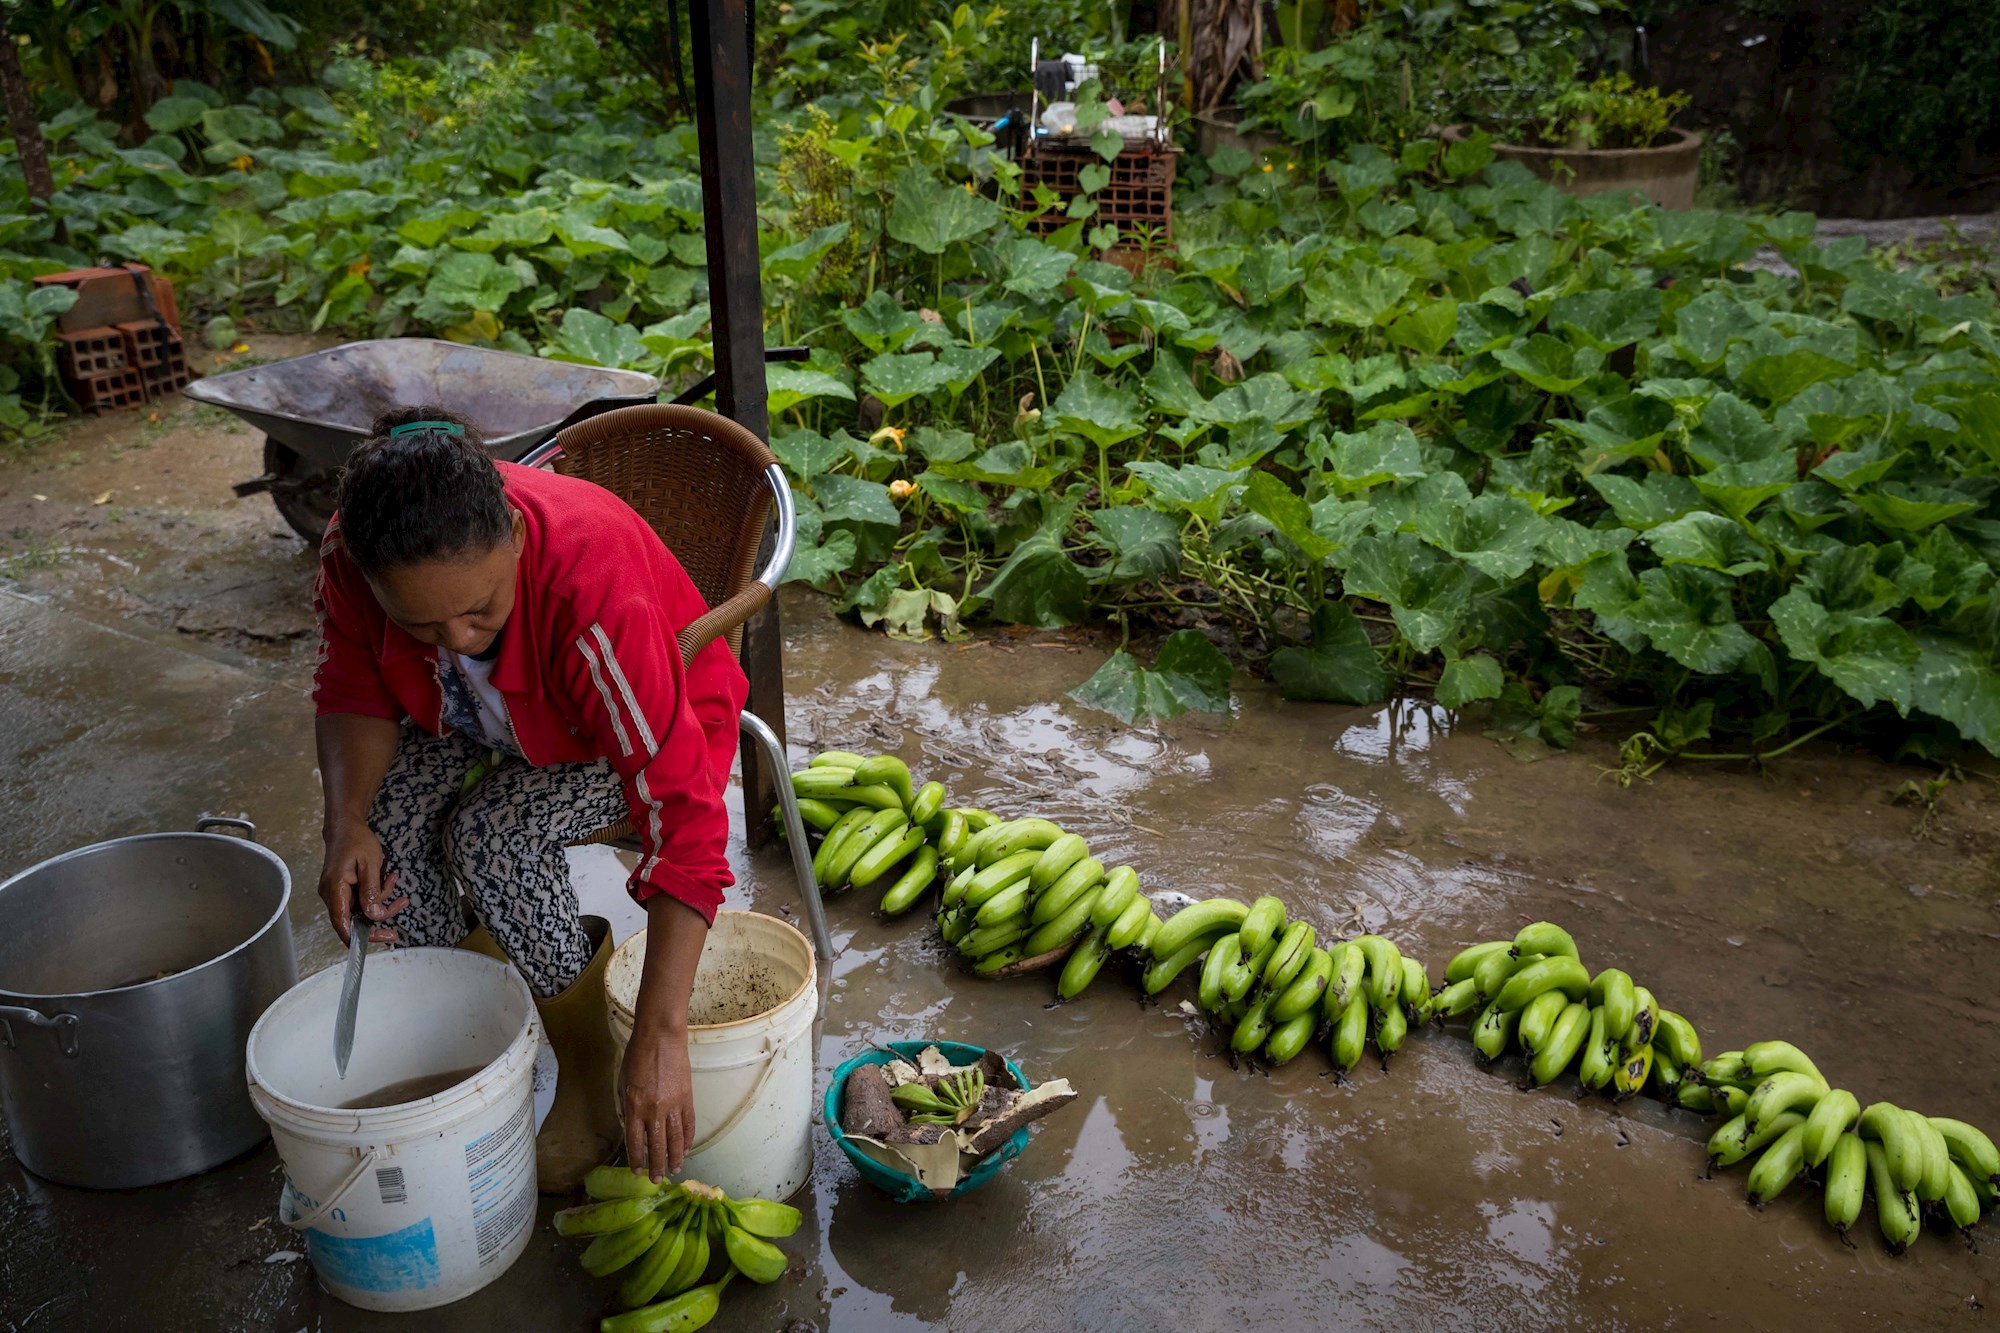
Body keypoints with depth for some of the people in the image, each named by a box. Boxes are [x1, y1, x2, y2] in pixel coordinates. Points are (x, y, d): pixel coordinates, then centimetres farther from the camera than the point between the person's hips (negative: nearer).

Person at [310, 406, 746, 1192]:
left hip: (657, 722, -4)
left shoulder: (594, 583, -42)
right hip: (481, 716, 5)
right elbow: (353, 687, -7)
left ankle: (589, 1079, -7)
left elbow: (681, 814, -43)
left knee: (497, 836, -30)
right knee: (383, 817, -22)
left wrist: (660, 1037, -45)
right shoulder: (354, 552, -28)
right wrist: (347, 823, -27)